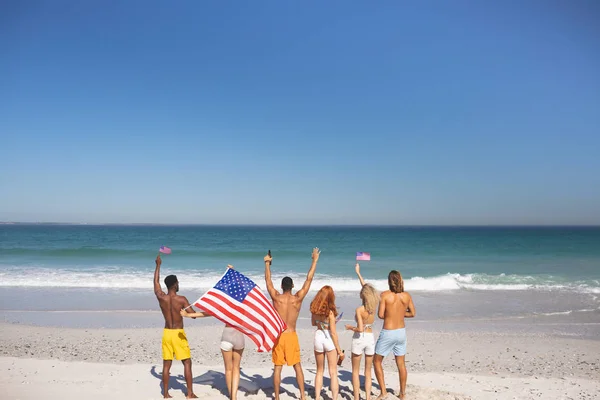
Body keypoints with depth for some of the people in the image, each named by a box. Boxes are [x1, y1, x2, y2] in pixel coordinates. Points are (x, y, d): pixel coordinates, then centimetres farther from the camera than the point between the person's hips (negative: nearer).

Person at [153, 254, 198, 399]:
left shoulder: (161, 297, -3)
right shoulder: (181, 299, -13)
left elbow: (156, 282, 13)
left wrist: (158, 265, 23)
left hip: (167, 333, 4)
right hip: (179, 334, -4)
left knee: (166, 364, 10)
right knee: (187, 362, 5)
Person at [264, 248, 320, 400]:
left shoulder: (276, 297, -8)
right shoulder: (297, 299, -9)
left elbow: (268, 280, 4)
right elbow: (309, 279, -5)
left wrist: (267, 263, 16)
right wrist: (315, 260, 1)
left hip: (278, 336, 0)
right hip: (291, 336, 0)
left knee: (277, 368, 8)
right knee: (297, 366, 12)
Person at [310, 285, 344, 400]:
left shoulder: (314, 309, -3)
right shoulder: (330, 311, -17)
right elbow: (333, 333, -15)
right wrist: (339, 350, -8)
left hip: (318, 337, 4)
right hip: (329, 339, -4)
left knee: (320, 371, 20)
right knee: (333, 373, 6)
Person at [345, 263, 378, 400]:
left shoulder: (359, 309, -18)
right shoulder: (373, 306, -3)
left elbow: (360, 329, -24)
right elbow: (366, 287, 9)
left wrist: (350, 327, -4)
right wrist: (358, 273, 18)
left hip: (359, 338, -4)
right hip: (370, 338, 4)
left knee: (355, 371, 10)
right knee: (368, 372, 14)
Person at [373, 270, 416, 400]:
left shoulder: (385, 295, -15)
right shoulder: (407, 296, -3)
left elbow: (380, 315, -15)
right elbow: (412, 313, 7)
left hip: (388, 333, -4)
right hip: (401, 332, 4)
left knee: (377, 361, 12)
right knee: (401, 364, 17)